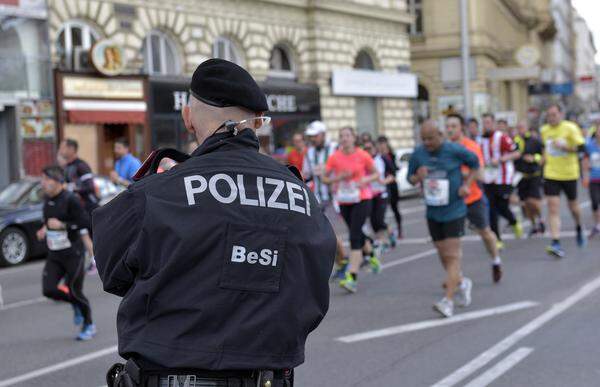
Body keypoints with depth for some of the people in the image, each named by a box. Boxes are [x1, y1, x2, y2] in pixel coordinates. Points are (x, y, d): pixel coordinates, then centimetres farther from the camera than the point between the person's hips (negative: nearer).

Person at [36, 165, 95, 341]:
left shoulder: (70, 199, -16)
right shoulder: (47, 198, 7)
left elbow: (86, 222, -20)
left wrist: (62, 225, -24)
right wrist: (44, 229, 5)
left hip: (72, 253, -7)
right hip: (54, 255, 7)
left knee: (74, 291, -1)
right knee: (48, 290, -6)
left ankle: (89, 325, 21)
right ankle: (76, 305, 23)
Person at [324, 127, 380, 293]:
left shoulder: (363, 156, -5)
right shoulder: (334, 157, -2)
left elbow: (375, 173, 7)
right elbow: (325, 178, 1)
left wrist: (366, 180, -13)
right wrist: (339, 177, -16)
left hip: (362, 199, -4)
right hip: (344, 201, 4)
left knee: (354, 236, -14)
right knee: (357, 234, 17)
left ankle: (352, 277, -18)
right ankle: (372, 257, 48)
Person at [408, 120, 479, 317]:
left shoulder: (455, 151, -11)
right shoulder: (418, 153, -2)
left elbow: (475, 164, 7)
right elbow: (410, 178, 9)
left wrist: (466, 184, -6)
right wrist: (418, 177, -15)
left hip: (454, 210, -5)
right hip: (433, 211, 5)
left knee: (452, 255, -10)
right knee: (443, 254, 13)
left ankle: (448, 301, -12)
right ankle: (462, 283, 39)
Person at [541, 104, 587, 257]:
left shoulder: (570, 128, -10)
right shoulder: (544, 130, 5)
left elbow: (581, 147, -17)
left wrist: (565, 147, -27)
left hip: (569, 174, -2)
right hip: (551, 174, 2)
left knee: (573, 205, 14)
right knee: (553, 208, -11)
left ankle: (579, 229, 47)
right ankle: (556, 244, -16)